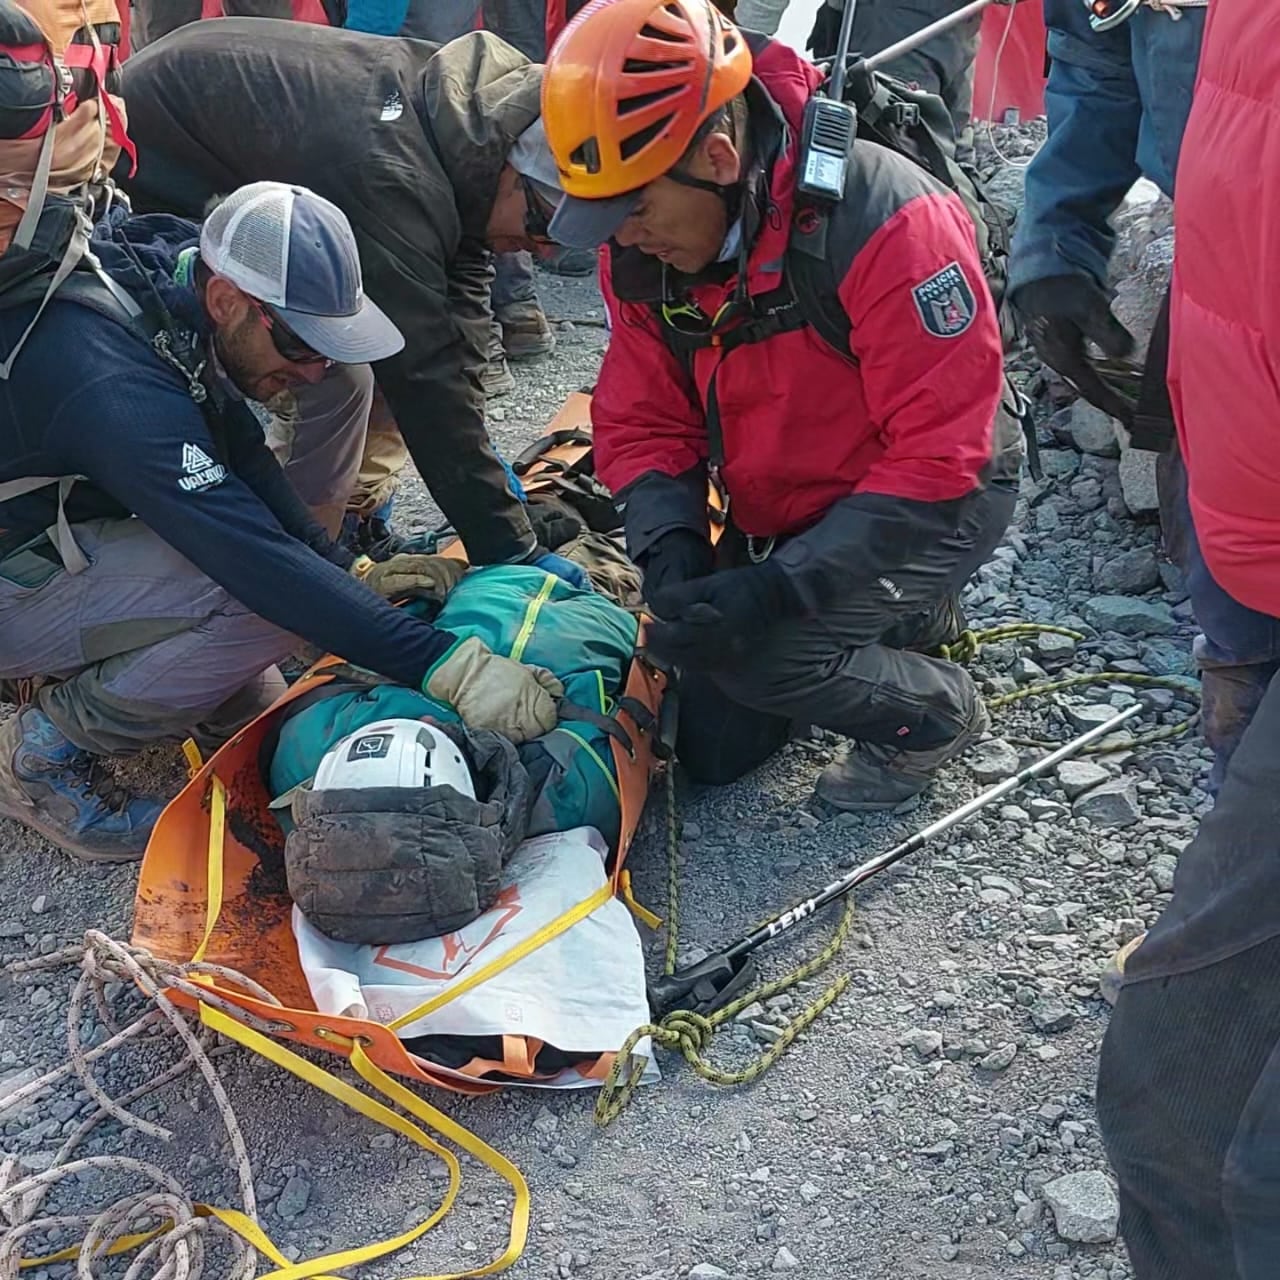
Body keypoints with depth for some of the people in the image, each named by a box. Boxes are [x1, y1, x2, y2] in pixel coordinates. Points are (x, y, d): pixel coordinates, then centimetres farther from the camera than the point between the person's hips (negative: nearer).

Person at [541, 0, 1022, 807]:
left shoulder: (881, 219, -32)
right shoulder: (643, 249, -11)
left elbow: (939, 458, -31)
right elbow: (641, 427, -3)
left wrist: (782, 589, -36)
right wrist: (672, 550, -23)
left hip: (933, 500, -7)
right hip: (776, 518, 7)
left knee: (744, 645, -29)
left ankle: (933, 711, 0)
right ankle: (897, 611, 29)